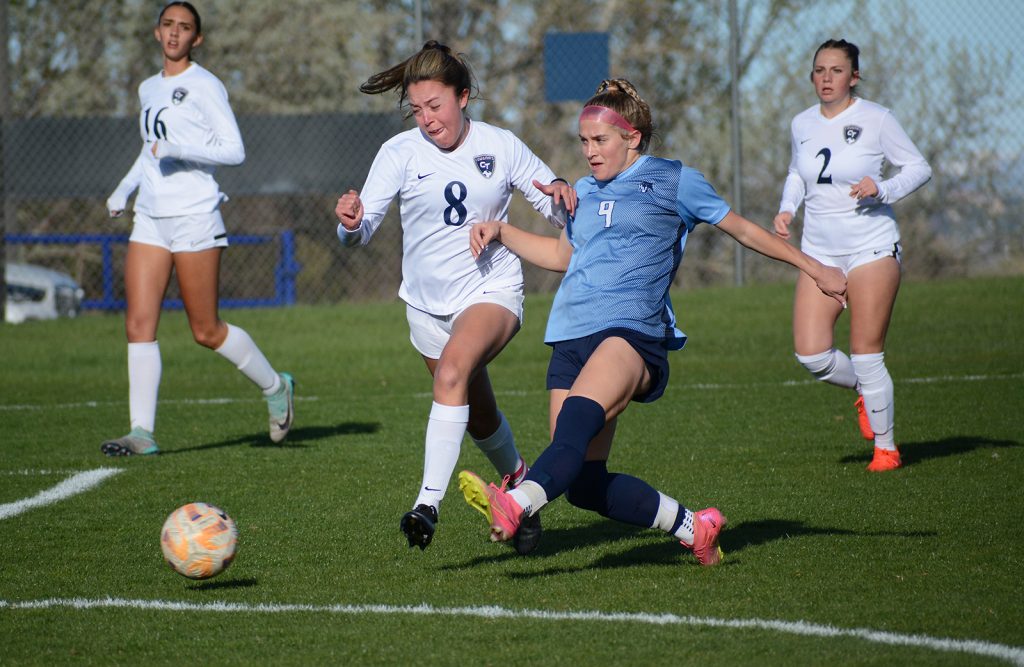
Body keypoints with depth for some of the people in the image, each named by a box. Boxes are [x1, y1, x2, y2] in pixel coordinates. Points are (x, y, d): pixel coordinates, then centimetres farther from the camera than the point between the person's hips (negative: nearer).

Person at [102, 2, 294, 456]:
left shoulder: (204, 86, -6)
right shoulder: (149, 89, 16)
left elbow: (234, 150, -12)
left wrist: (177, 149, -22)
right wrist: (124, 189, 19)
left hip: (194, 218, -7)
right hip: (150, 218, 7)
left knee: (206, 331, -2)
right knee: (139, 324, -5)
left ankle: (275, 387, 21)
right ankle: (142, 432, -6)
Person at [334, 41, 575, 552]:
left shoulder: (501, 146, -6)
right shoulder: (400, 152, -7)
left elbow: (558, 213, 3)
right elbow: (363, 229, -15)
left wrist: (559, 194, -21)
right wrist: (351, 223, -39)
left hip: (492, 291, -3)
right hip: (427, 303, 3)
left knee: (453, 370, -31)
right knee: (478, 415, 16)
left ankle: (428, 504, -35)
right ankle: (519, 483, 46)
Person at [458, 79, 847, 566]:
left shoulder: (674, 181, 9)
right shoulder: (585, 193, 24)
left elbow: (743, 230, 18)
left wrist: (814, 268, 21)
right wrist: (500, 232, 26)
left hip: (634, 330, -6)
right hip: (571, 338, 6)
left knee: (579, 415, -35)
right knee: (584, 484, -6)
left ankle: (514, 506, -60)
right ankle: (692, 528, 12)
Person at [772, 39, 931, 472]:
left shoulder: (875, 119, -6)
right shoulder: (802, 124, 8)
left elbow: (919, 167, 0)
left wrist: (882, 190, -18)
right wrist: (787, 208, 7)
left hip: (871, 247, -4)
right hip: (818, 253, 4)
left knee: (866, 354, -6)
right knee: (810, 354, -8)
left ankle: (886, 446, 12)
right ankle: (863, 392, 25)